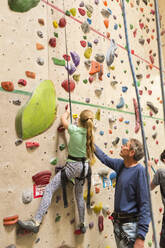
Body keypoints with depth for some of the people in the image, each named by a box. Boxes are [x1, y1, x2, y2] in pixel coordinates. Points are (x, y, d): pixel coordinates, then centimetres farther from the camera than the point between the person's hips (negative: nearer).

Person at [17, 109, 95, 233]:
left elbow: (63, 119, 3)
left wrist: (67, 113, 24)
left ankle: (36, 223, -8)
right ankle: (82, 225, 35)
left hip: (73, 166, -6)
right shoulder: (89, 133, -4)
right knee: (79, 196, 22)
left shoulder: (74, 130, -16)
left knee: (49, 189, -3)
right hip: (85, 167, 6)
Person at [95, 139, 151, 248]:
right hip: (117, 222, 7)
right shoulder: (121, 165, 1)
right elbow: (104, 158, 19)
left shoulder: (139, 170, -19)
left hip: (131, 225, -7)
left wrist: (141, 236, -21)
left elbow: (145, 204, -20)